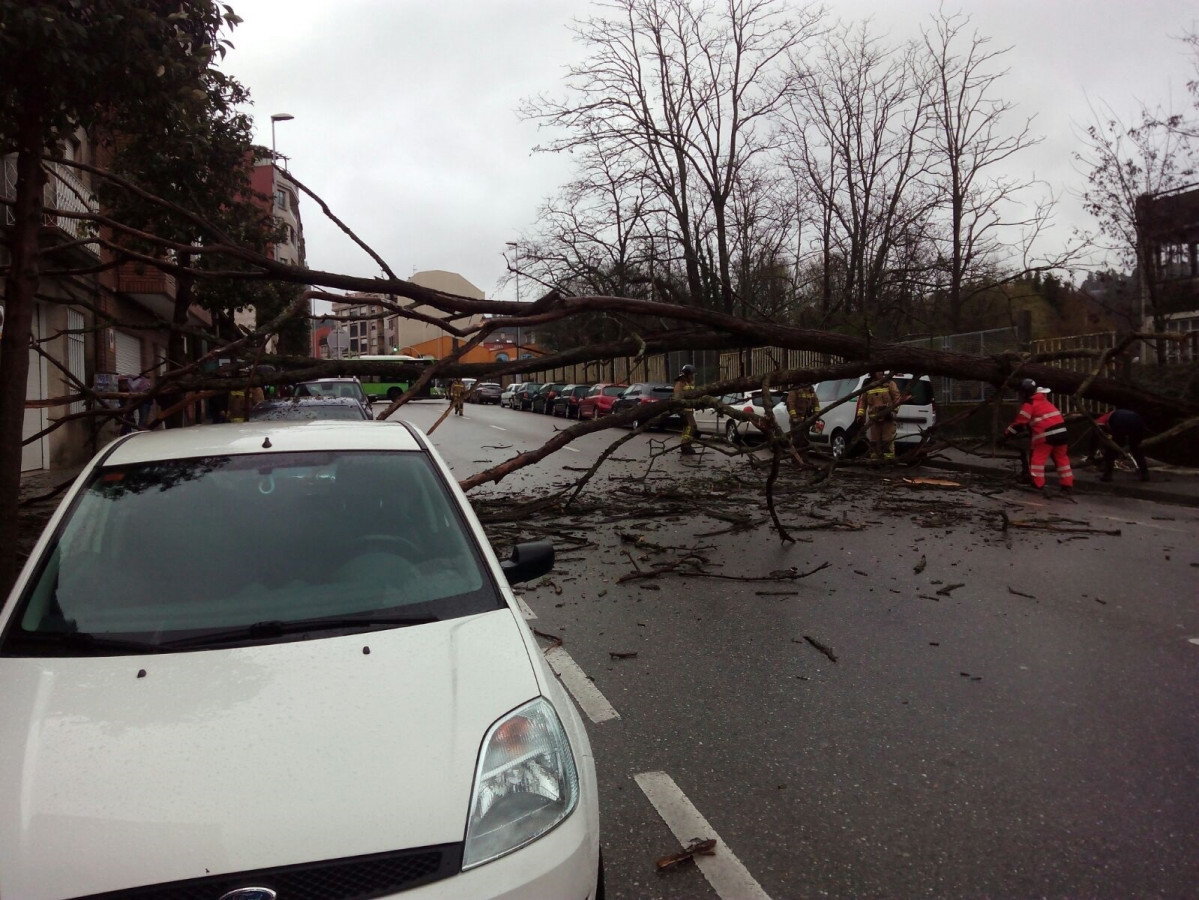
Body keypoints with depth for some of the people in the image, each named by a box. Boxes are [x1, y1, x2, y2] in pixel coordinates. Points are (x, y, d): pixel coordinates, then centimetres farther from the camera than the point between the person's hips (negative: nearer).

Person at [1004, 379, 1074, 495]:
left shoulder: (1028, 404, -3)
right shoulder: (1043, 400, 22)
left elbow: (1020, 422, -5)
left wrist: (1006, 433, 3)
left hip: (1045, 434, -7)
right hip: (1060, 431, 8)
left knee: (1037, 458, 5)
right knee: (1062, 458, 14)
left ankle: (1038, 484, 2)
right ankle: (1068, 485, 14)